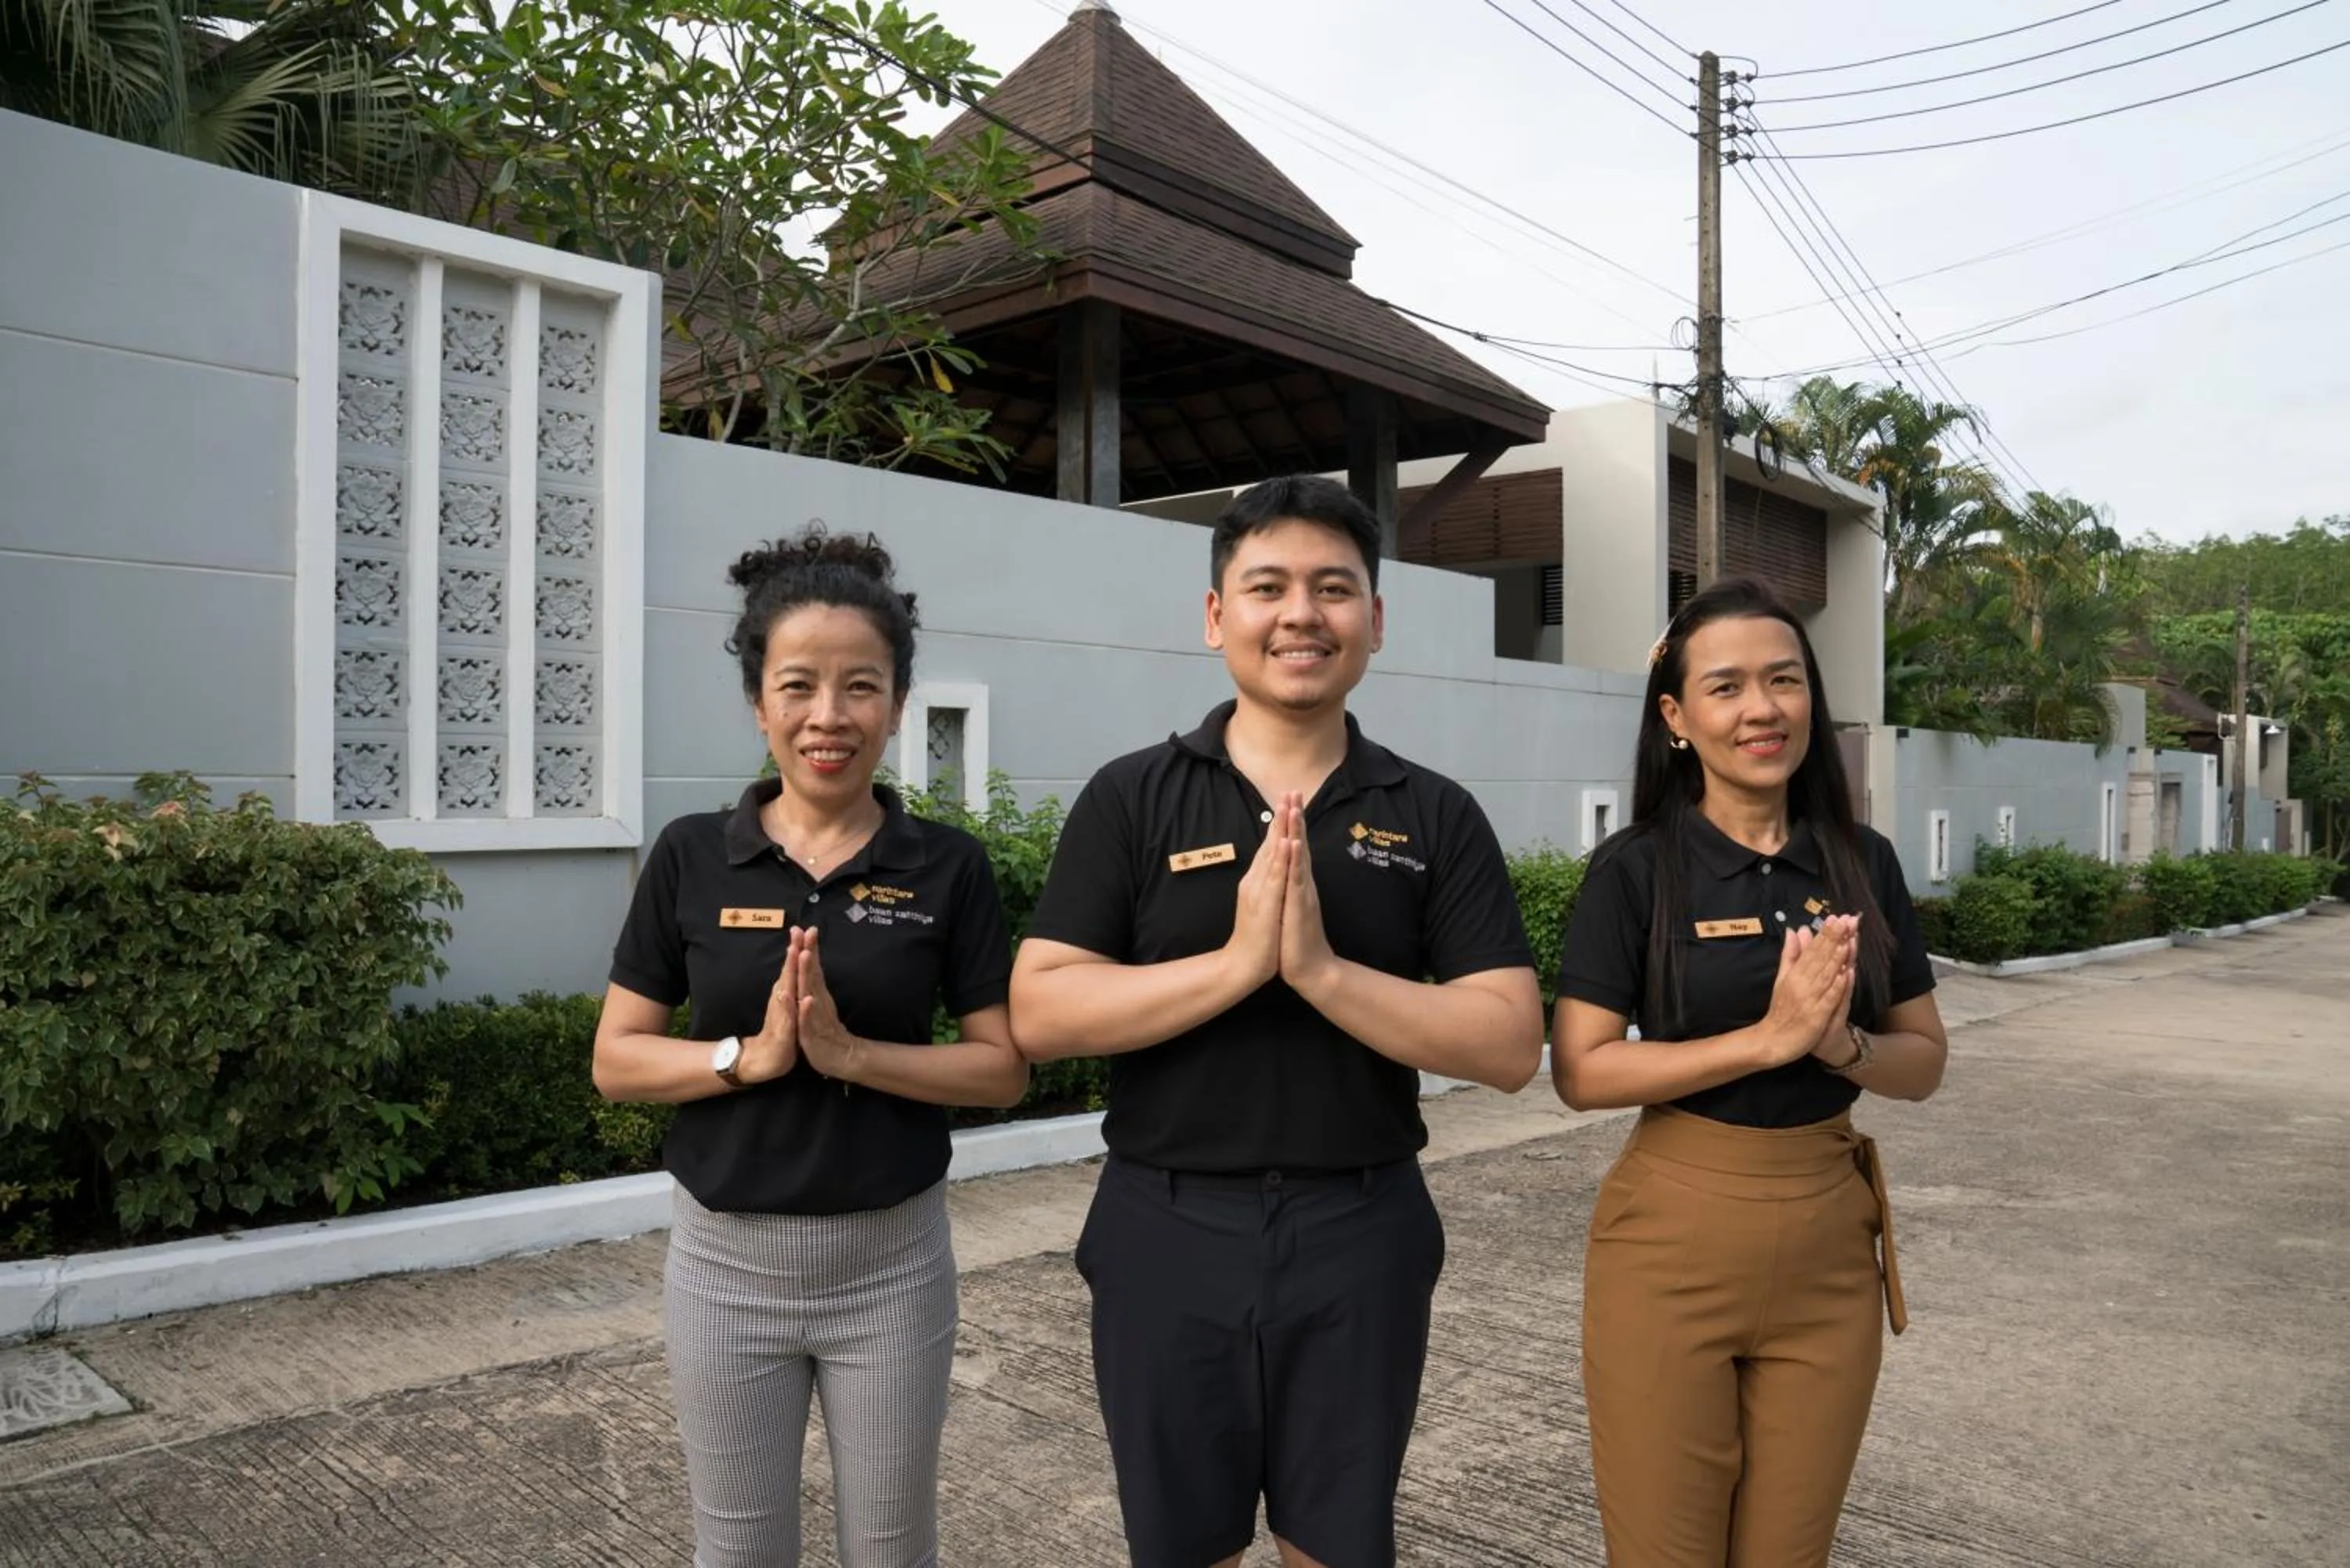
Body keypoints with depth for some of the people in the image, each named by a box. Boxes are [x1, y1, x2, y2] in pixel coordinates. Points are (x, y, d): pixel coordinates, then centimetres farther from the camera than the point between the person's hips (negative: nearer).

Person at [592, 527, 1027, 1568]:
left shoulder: (947, 867, -5)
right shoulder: (691, 857, -4)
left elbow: (1004, 1070, -5)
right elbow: (616, 1063, -2)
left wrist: (852, 1053, -20)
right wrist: (751, 1055, -18)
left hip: (892, 1261, 0)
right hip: (726, 1259, 1)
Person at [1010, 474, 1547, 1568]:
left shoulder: (1436, 817, -1)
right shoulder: (1130, 800, -3)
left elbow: (1510, 1044, -8)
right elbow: (1039, 1016, -10)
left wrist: (1324, 971, -21)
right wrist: (1237, 961, -22)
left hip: (1360, 1233, 1)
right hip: (1169, 1229, 0)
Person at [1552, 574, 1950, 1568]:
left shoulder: (1863, 863, 3)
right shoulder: (1636, 869, -9)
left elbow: (1924, 1062, 6)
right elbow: (1581, 1071, -14)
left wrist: (1842, 1046, -15)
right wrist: (1771, 1036, -21)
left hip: (1830, 1241, 4)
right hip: (1675, 1238, -3)